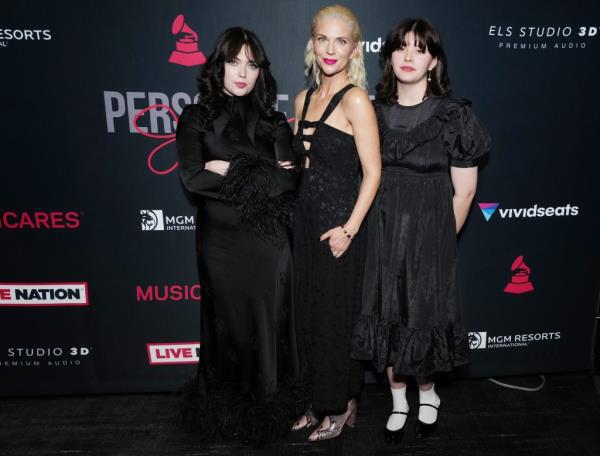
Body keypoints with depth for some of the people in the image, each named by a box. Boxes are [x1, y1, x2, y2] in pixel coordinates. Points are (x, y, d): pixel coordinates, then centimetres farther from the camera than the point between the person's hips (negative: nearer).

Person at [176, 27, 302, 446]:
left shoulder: (273, 121, 6)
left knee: (268, 329, 9)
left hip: (268, 244, 2)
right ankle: (227, 413, 31)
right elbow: (193, 178, -14)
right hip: (221, 243, -1)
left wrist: (230, 170, -12)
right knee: (230, 328, 10)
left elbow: (290, 181, -7)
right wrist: (262, 176, -11)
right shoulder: (197, 118, 1)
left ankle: (267, 410, 29)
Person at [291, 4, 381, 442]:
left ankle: (342, 406, 30)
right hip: (306, 218, 7)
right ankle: (319, 401, 35)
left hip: (338, 225, -7)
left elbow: (372, 172, -15)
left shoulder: (355, 100, -12)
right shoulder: (304, 98, 10)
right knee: (309, 314, 16)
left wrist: (349, 229, -17)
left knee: (337, 318, 6)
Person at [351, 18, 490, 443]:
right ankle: (398, 400, 33)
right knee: (387, 317, 10)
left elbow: (464, 190, -2)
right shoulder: (375, 112, 3)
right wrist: (381, 229, 3)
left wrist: (441, 239, 2)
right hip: (382, 233, 3)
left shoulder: (454, 116, -6)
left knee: (423, 317, 8)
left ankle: (428, 394, 38)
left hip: (430, 234, -2)